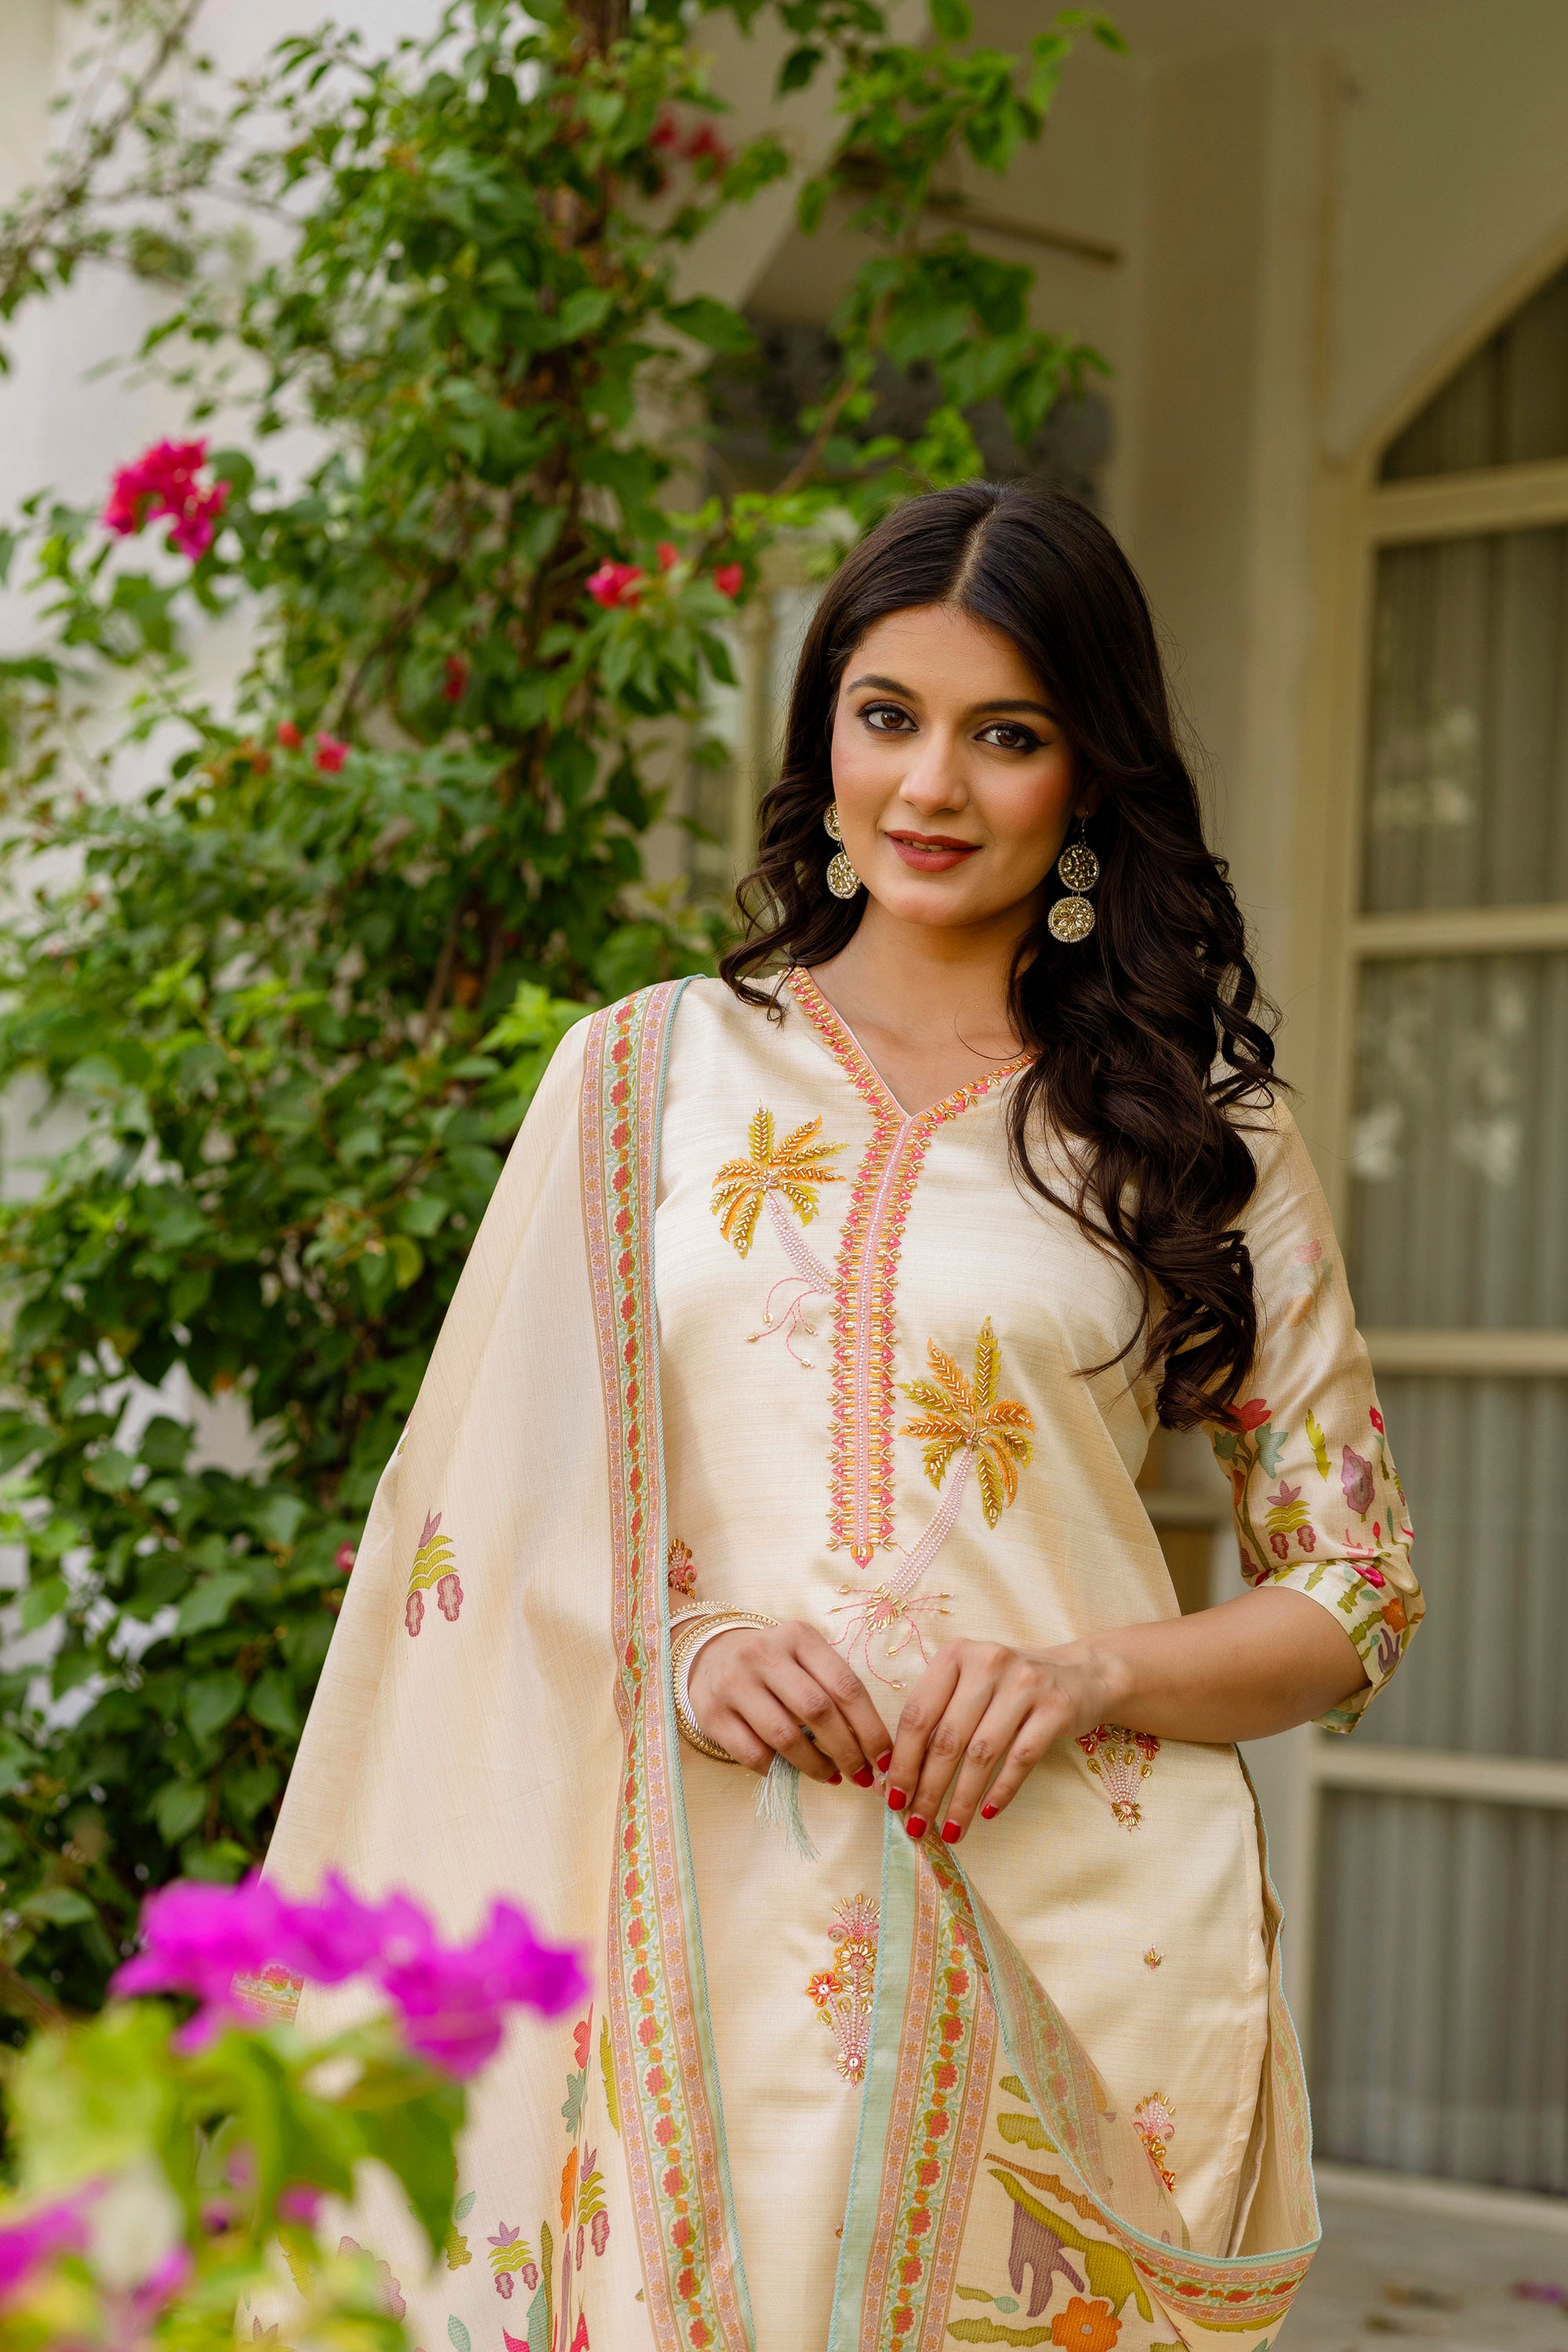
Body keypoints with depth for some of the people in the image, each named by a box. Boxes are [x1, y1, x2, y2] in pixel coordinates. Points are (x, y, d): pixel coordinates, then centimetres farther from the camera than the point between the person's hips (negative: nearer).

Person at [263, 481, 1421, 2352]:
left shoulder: (1201, 1132, 8)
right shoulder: (646, 1073, 11)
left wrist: (1088, 1677, -9)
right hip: (715, 1937, 0)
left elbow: (1356, 1596, 9)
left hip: (1088, 1942, 0)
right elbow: (484, 1518, 9)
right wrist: (680, 1655, -11)